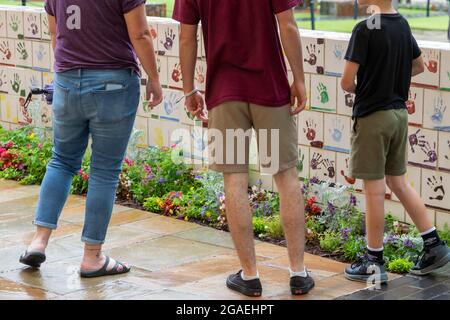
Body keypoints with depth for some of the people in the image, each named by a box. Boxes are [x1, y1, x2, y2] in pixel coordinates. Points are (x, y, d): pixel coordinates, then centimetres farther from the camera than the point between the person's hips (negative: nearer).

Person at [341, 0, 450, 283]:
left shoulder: (365, 30, -17)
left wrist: (357, 89, 4)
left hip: (372, 115, -7)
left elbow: (347, 82, -18)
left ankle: (375, 261, 9)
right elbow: (419, 66, 22)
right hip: (399, 112, 7)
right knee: (398, 182, 17)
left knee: (374, 188, 0)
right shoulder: (403, 25, 6)